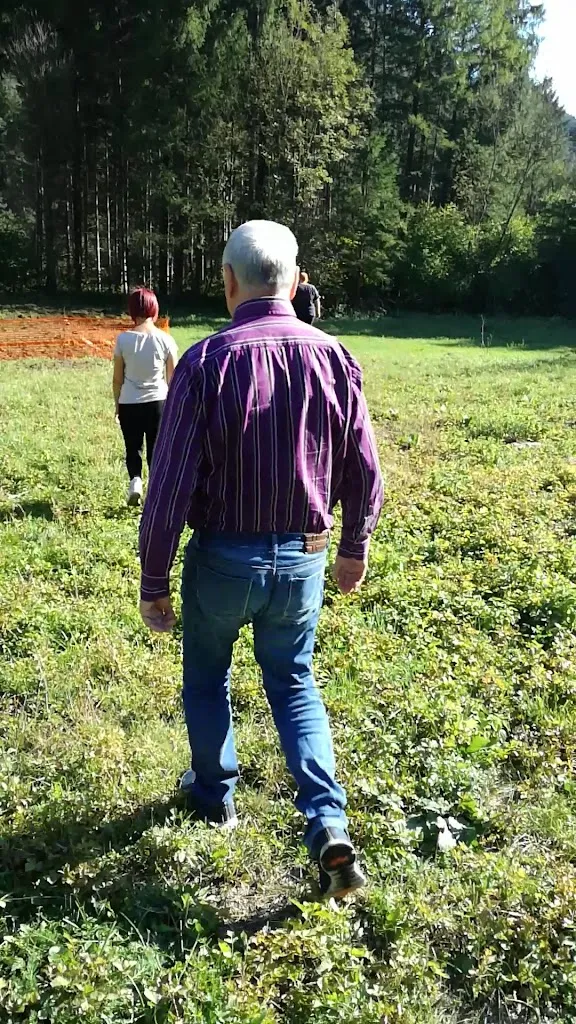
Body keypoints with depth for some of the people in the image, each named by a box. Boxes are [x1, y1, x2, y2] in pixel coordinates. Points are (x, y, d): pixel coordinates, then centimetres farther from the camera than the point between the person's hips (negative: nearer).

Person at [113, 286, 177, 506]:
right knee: (156, 450, 13)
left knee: (133, 448, 17)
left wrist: (117, 405, 14)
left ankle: (135, 480, -8)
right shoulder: (165, 340, -6)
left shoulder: (123, 339, -7)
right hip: (158, 402, 0)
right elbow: (172, 379, 1)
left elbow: (117, 379, -1)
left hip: (129, 404, 0)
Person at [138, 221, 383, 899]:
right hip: (303, 561, 3)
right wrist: (354, 547, 16)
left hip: (223, 559, -3)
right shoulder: (333, 359, -6)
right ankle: (328, 825, 8)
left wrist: (153, 582, -5)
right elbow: (365, 472, 0)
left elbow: (170, 487, -17)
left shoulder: (206, 363, -17)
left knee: (207, 678, 23)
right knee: (293, 684, 21)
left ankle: (213, 793, 43)